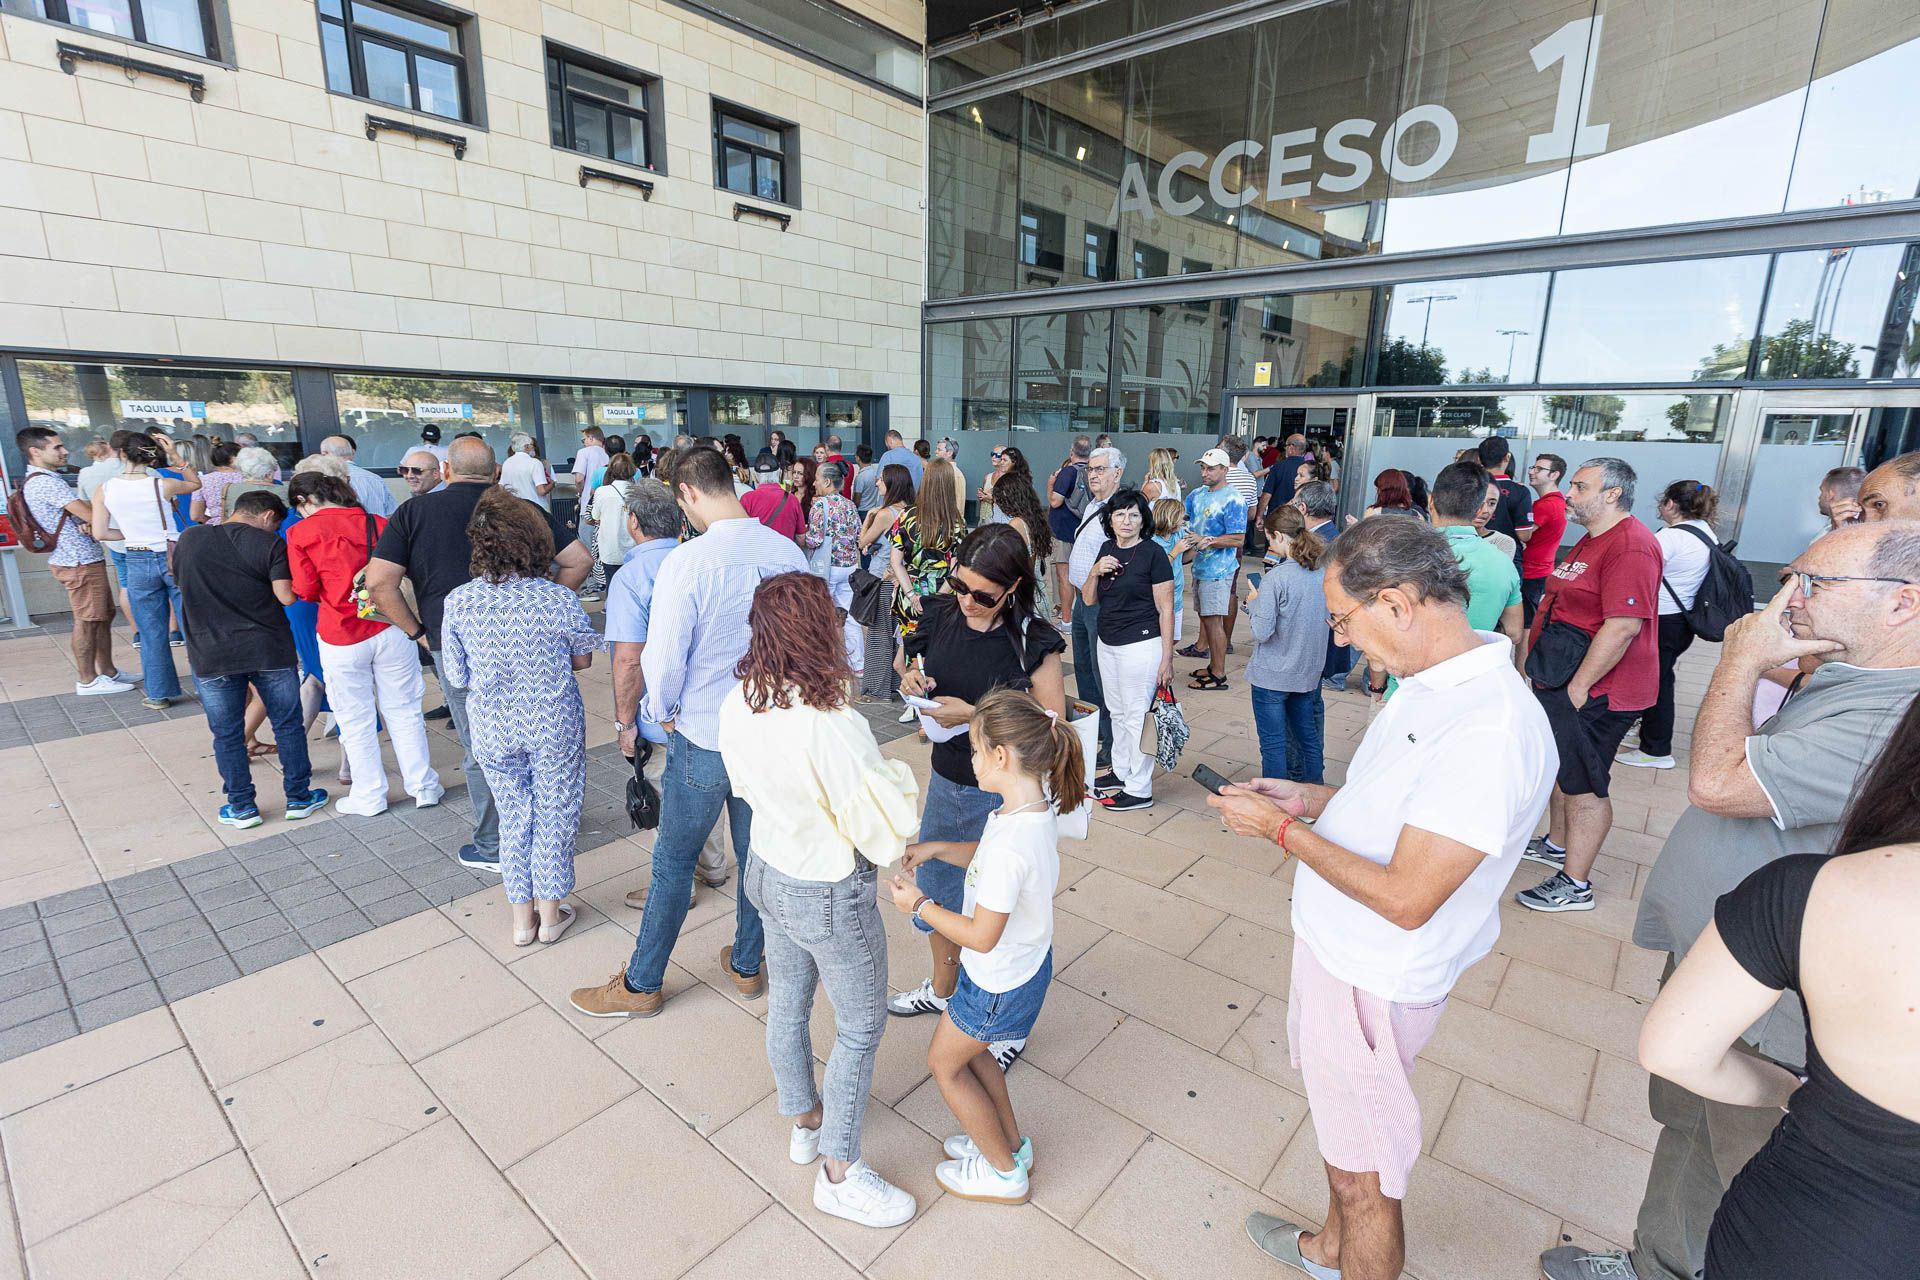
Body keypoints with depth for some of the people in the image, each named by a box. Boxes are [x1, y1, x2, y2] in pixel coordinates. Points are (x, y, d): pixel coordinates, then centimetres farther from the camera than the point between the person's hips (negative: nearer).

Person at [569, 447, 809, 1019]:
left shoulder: (687, 561, -22)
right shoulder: (790, 553, -7)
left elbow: (664, 658, -18)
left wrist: (664, 711, 2)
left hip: (704, 740, -4)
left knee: (673, 862, 14)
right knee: (757, 854, 20)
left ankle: (641, 985, 32)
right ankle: (747, 966, 39)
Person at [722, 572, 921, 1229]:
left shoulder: (738, 704, -11)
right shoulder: (835, 728, -35)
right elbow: (887, 827, -27)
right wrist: (892, 770, -10)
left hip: (769, 872, 8)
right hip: (830, 895, -7)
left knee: (786, 1003, 27)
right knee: (860, 1028, 16)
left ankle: (803, 1120, 52)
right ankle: (839, 1173, 34)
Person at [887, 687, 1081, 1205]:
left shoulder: (1011, 843, -38)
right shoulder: (1035, 804, -11)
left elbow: (981, 936, -29)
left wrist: (919, 905, -17)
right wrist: (935, 848, -1)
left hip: (1000, 980, -8)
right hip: (1027, 962, 8)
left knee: (944, 1062, 18)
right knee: (970, 1049, 28)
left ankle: (1004, 1173, 35)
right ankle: (1011, 1142, 47)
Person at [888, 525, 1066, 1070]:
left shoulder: (1034, 642, -20)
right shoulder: (943, 615, -5)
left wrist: (974, 714, -26)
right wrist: (913, 680, -13)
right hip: (946, 780, 6)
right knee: (933, 885, 22)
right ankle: (943, 987, 51)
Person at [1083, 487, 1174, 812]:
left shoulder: (1153, 553, -11)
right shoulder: (1107, 548, 8)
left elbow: (1165, 609, -11)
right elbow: (1089, 599, 11)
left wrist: (1167, 658, -14)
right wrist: (1096, 571, -9)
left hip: (1141, 646, -7)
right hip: (1107, 644, 7)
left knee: (1137, 715, 0)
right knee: (1117, 712, 19)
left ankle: (1139, 790, 12)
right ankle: (1121, 771, 36)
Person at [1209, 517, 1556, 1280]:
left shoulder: (1489, 730, -31)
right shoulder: (1432, 682, 0)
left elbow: (1406, 899, -29)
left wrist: (1282, 830, -20)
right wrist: (1313, 799, 3)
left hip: (1372, 982, -9)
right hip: (1333, 949, 9)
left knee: (1364, 1173, 14)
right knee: (1336, 1124, 30)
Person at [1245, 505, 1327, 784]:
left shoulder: (1276, 578, -21)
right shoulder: (1325, 570, -1)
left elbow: (1262, 631, -23)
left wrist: (1253, 603, -4)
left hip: (1272, 674, -6)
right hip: (1309, 670, 7)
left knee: (1273, 745, 5)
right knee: (1309, 740, 19)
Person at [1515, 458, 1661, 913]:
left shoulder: (1630, 545, -20)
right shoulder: (1591, 541, 15)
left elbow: (1624, 625, -26)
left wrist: (1578, 687, -24)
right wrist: (1549, 679, 21)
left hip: (1594, 692, -10)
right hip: (1562, 682, 10)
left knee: (1584, 785, -1)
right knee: (1561, 769, 22)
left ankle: (1575, 884, 10)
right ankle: (1557, 845, 40)